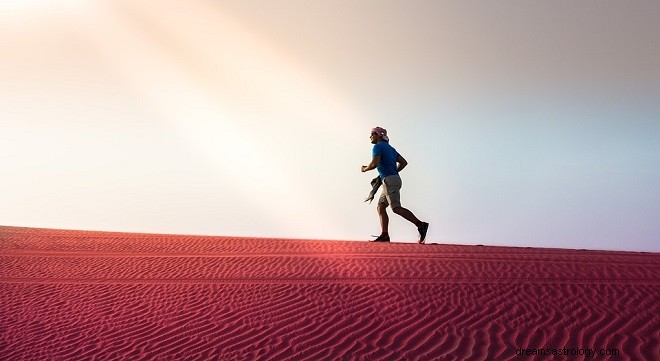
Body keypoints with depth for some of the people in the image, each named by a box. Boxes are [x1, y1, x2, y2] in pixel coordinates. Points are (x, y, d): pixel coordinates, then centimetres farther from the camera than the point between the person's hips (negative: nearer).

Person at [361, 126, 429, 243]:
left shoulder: (377, 147, -5)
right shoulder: (390, 148, 23)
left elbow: (374, 164, -19)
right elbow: (404, 162, 22)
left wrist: (365, 169, 1)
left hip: (389, 180, -10)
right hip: (394, 178, 10)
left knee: (396, 208, -16)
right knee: (380, 207, 9)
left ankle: (421, 225, -21)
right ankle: (384, 235, 1)